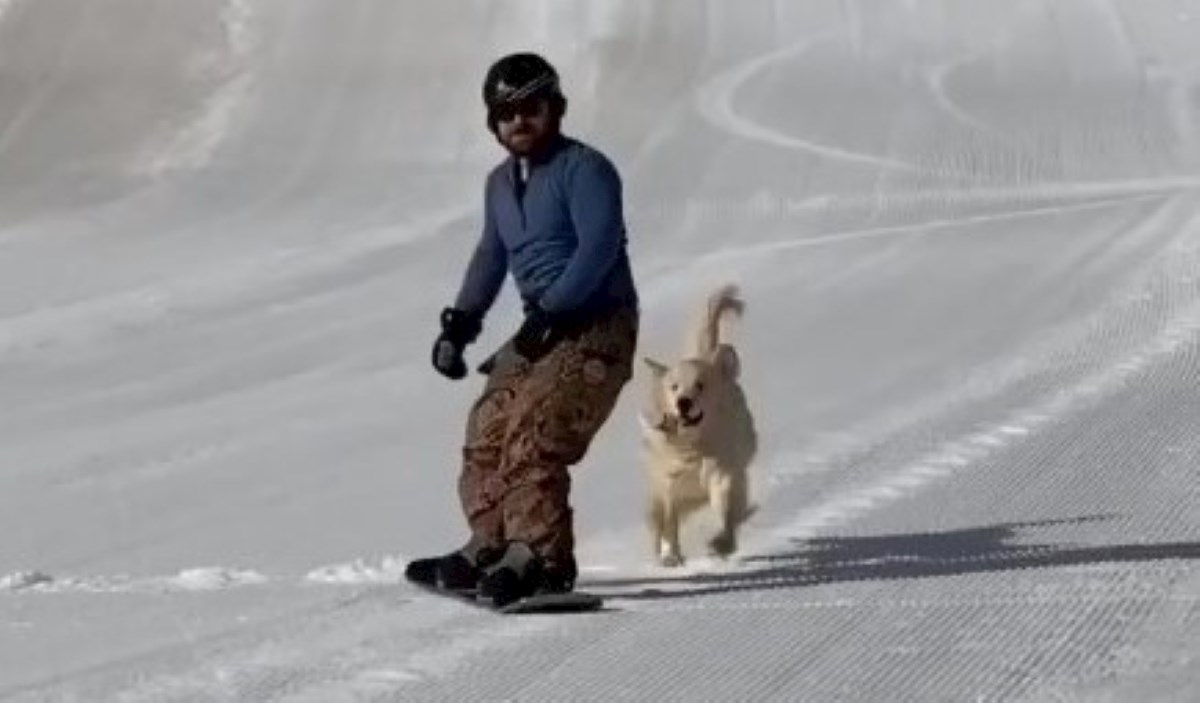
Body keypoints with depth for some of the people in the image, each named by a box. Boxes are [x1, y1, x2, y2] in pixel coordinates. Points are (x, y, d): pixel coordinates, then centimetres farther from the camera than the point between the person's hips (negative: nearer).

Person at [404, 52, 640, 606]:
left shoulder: (584, 169, -10)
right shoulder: (500, 184, 17)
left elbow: (600, 245, -22)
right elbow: (491, 254, 30)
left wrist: (549, 313, -27)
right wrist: (461, 322, 20)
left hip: (597, 328, -9)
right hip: (543, 330, 9)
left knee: (532, 436, -23)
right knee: (488, 433, 7)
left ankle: (541, 558, -26)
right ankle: (490, 548, 17)